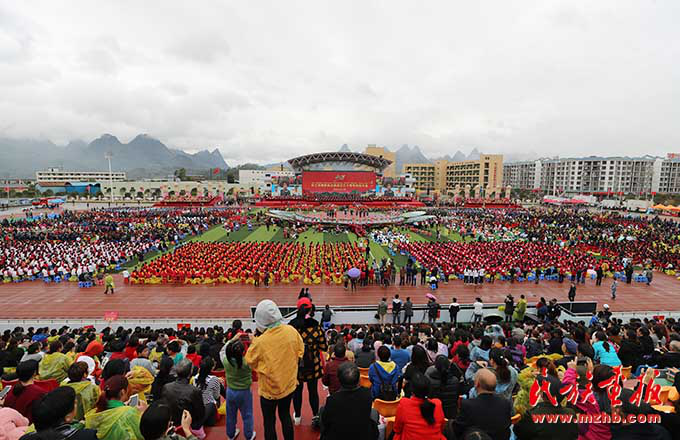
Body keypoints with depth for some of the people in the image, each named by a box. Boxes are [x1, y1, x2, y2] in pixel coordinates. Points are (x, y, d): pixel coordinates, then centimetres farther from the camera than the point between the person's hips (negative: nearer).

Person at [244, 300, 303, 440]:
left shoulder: (260, 342, -29)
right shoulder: (292, 331, -18)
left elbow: (250, 361, -10)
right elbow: (300, 351, -2)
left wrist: (253, 343, 0)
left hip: (269, 389, -3)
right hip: (289, 385, 4)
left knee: (269, 421, 18)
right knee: (285, 415, 25)